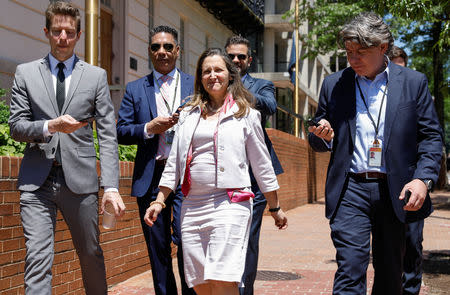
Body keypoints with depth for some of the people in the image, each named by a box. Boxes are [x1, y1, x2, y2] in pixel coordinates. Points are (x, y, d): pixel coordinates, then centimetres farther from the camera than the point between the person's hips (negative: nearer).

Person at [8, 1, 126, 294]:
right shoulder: (25, 73, 9)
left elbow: (107, 135, 1)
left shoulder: (96, 76, 7)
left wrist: (111, 186, -10)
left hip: (80, 179, 0)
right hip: (37, 181, 0)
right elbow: (16, 126, 4)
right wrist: (50, 126, -17)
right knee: (38, 258, -7)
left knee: (91, 253, 11)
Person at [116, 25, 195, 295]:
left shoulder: (195, 85, 11)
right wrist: (149, 128, -9)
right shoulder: (135, 89, 13)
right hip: (151, 178, 2)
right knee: (157, 249, 8)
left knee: (186, 240, -13)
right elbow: (121, 131, 7)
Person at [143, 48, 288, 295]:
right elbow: (174, 162, 20)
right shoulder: (188, 115, 17)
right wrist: (159, 201, 13)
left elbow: (261, 163, 12)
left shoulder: (246, 115, 8)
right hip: (193, 206, 4)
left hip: (230, 203, -4)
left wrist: (275, 208, 14)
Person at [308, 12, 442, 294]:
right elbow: (319, 141, 16)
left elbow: (432, 136, 4)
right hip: (351, 190, 0)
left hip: (395, 192, 0)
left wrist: (423, 178, -11)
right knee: (350, 268, -11)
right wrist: (323, 137, -9)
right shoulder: (334, 84, 8)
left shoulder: (414, 82, 5)